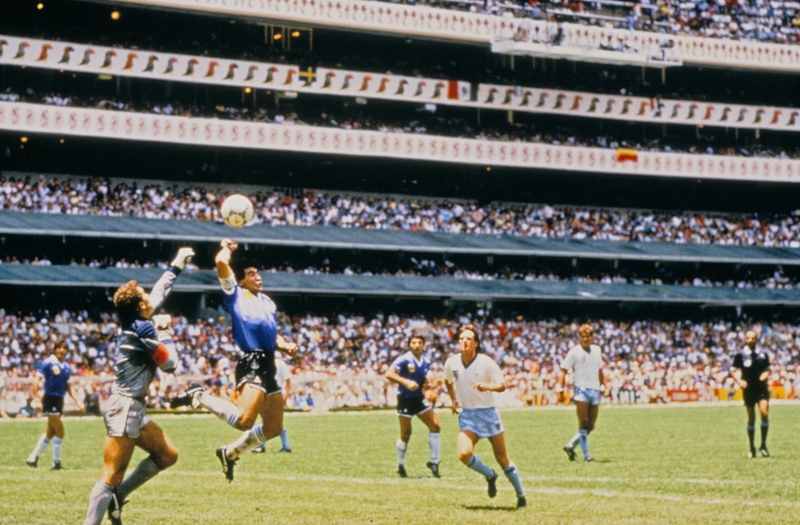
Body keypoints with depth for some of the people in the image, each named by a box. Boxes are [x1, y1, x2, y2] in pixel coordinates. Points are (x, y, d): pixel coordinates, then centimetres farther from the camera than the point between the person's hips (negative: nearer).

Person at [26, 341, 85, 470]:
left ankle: (33, 458, 23)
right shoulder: (48, 363, -9)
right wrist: (36, 397, -23)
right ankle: (56, 463, 2)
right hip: (50, 400, -7)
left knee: (50, 432, 12)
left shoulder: (66, 367, 11)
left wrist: (77, 401, 14)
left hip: (59, 401, 7)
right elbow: (37, 380, -14)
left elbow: (68, 386, 19)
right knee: (60, 431, -7)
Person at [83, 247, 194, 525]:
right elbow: (170, 363, -7)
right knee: (112, 477, -13)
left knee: (168, 454, 15)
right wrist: (164, 331, 4)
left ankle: (117, 497, 13)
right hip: (125, 408, -10)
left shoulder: (135, 322, 11)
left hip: (133, 409, 10)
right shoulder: (143, 328, -14)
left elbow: (160, 292, 27)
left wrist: (176, 266, 36)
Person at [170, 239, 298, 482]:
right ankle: (198, 395, -3)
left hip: (268, 366, 8)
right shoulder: (235, 295, 1)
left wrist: (286, 346, 8)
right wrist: (227, 248, 8)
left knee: (273, 427, 11)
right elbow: (221, 262, -14)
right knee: (243, 421, -25)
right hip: (251, 364, -8)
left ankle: (230, 453, 29)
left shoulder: (267, 302, 23)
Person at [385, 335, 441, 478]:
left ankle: (434, 462, 6)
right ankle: (401, 466, 18)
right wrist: (406, 382, -32)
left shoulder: (426, 363, 7)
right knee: (406, 434, -1)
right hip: (405, 399, -6)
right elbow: (389, 374, -22)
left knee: (435, 426, -5)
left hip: (419, 398, 6)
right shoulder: (404, 360, -13)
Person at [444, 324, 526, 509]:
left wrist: (487, 386, -30)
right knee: (464, 454, -21)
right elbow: (448, 381, 19)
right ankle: (490, 476, 8)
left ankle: (521, 496, 20)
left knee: (502, 458, 3)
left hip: (488, 413, -2)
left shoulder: (486, 362, -14)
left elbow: (502, 385, -12)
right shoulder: (451, 363, -4)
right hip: (467, 415, 2)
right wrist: (454, 399, 14)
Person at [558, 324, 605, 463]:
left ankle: (571, 446, 20)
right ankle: (586, 455, -6)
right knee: (584, 423, -9)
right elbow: (563, 371, -4)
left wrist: (602, 386, 23)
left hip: (595, 390, 6)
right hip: (581, 389, -6)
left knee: (590, 426, 5)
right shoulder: (574, 352, -4)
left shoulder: (597, 350, 12)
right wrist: (561, 390, -10)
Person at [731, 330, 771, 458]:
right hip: (748, 389, -1)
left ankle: (763, 446, -6)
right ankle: (752, 449, 18)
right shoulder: (740, 355, -3)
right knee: (751, 418, 5)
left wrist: (766, 374, -5)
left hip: (762, 388, 1)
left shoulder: (763, 355, 4)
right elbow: (733, 370, 3)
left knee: (764, 412, -18)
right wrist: (739, 380, -13)